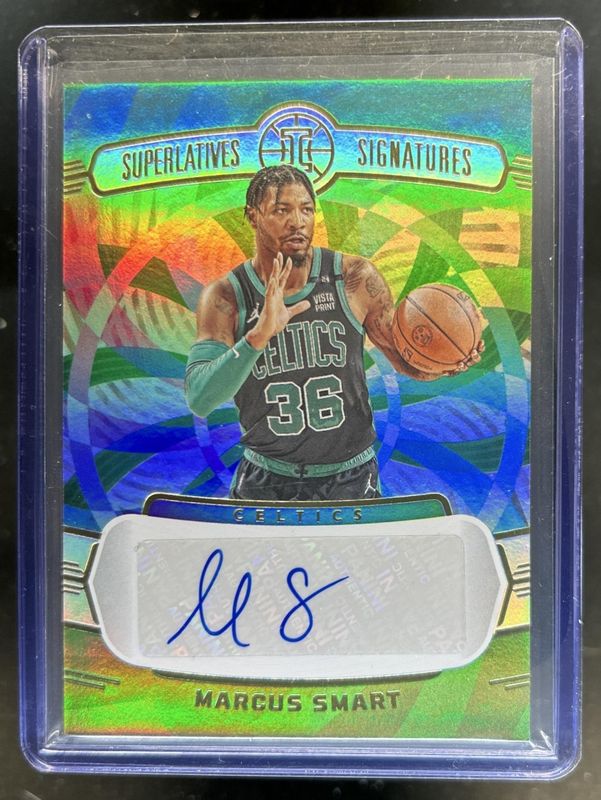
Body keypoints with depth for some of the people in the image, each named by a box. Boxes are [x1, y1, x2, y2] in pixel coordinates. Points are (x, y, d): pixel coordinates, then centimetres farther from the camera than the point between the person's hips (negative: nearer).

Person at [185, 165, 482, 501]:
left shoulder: (356, 278, -9)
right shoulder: (225, 297, -11)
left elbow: (410, 362, 2)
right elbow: (199, 400, -21)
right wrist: (258, 336, -35)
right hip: (265, 480, 0)